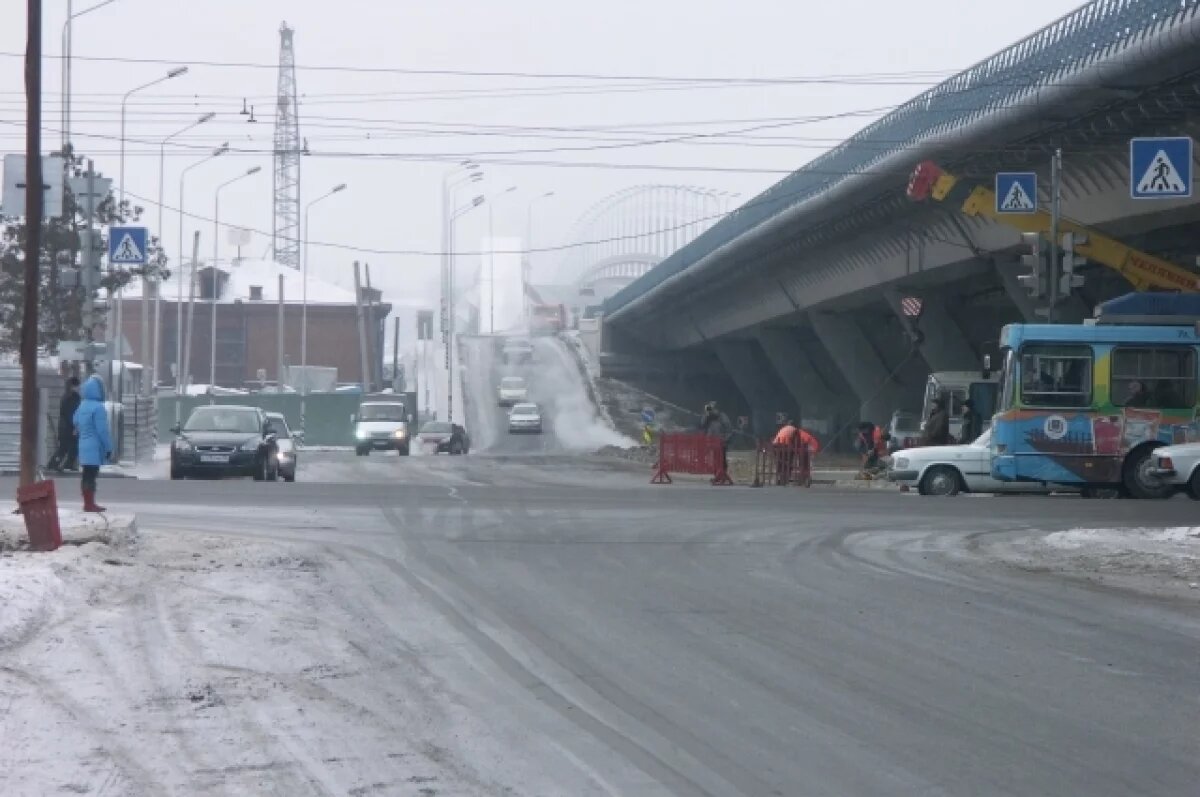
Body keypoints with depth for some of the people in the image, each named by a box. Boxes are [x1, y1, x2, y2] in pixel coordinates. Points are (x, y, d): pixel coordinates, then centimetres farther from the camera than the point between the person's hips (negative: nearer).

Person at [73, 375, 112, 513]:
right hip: (94, 447, -9)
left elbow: (76, 423, 21)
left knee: (87, 475, 13)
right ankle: (90, 504, -5)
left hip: (84, 445, 9)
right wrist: (108, 448, -12)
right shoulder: (98, 407, -17)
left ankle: (88, 503, 18)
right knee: (91, 476, -6)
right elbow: (102, 430, -18)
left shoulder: (82, 406, 10)